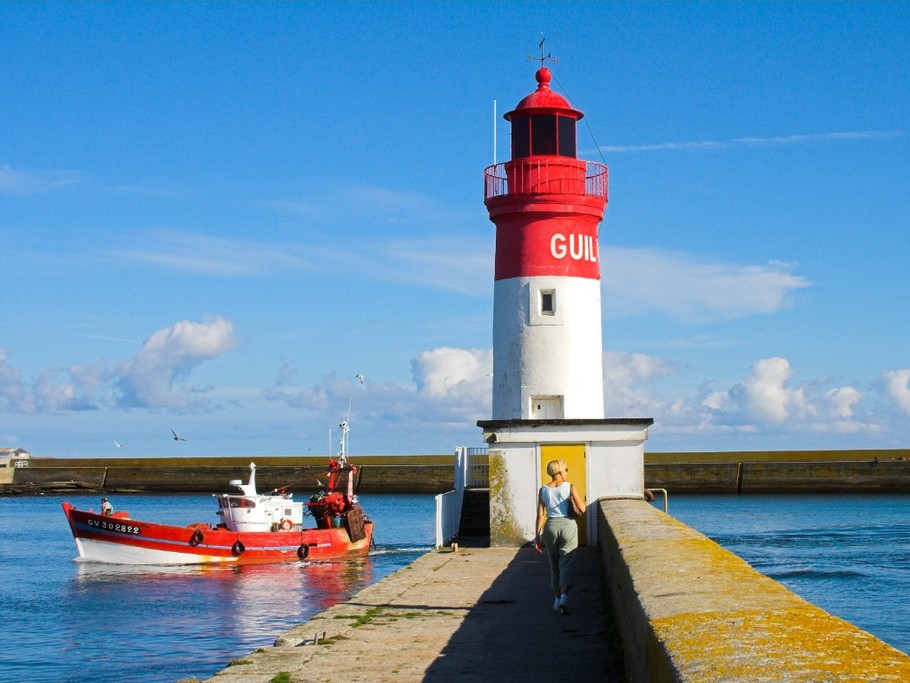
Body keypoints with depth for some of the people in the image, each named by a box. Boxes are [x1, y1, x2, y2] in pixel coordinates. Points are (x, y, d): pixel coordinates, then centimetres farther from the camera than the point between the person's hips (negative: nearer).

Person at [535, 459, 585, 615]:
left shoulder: (543, 490, 1)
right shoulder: (569, 487, -6)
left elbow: (540, 515, 0)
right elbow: (582, 508, -8)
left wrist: (537, 536, 5)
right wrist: (575, 495, 12)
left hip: (550, 526, 3)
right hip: (568, 525, -3)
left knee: (554, 565, 16)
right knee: (566, 564, -3)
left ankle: (557, 599, 21)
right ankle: (564, 596, -22)